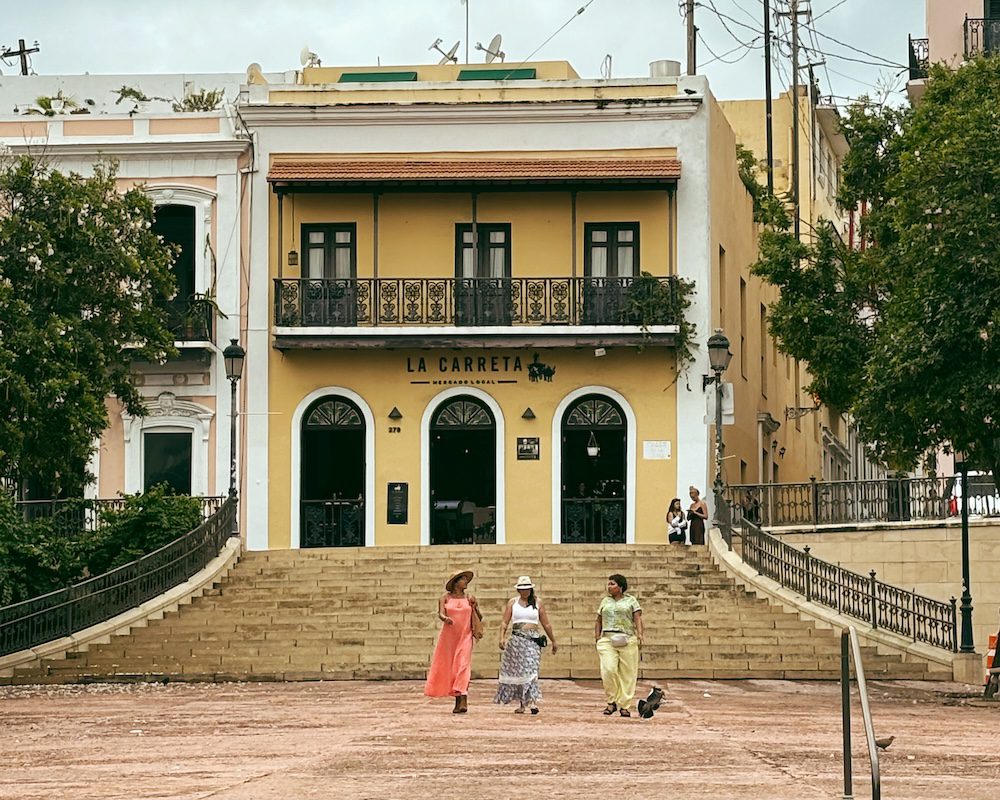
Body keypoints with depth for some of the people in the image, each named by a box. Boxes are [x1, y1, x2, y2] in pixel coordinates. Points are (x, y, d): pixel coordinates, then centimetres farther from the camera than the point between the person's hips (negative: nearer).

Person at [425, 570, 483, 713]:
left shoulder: (469, 597, 8)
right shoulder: (445, 597, 4)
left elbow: (480, 618, 15)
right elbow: (440, 613, -9)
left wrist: (475, 607, -3)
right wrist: (445, 618, -31)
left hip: (465, 637, -1)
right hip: (448, 636, 1)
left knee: (462, 666, -13)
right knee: (447, 667, 2)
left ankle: (463, 702, -22)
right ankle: (458, 700, 14)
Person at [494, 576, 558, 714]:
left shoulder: (537, 603, 9)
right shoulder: (512, 602, 10)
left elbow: (546, 625, 13)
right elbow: (505, 622, 4)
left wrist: (553, 641, 15)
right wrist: (502, 637, -11)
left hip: (533, 640, -1)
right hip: (517, 639, 1)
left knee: (531, 670, -14)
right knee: (517, 670, 2)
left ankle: (532, 702, -23)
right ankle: (521, 703, 10)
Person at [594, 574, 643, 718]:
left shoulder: (631, 601, 10)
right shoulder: (605, 601, 20)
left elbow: (638, 618, 0)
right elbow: (599, 621, 23)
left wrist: (639, 634, -15)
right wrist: (597, 636, 7)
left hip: (627, 640, -2)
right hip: (607, 640, 2)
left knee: (627, 674, -3)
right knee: (608, 669, -16)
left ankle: (624, 706, 4)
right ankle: (612, 701, -3)